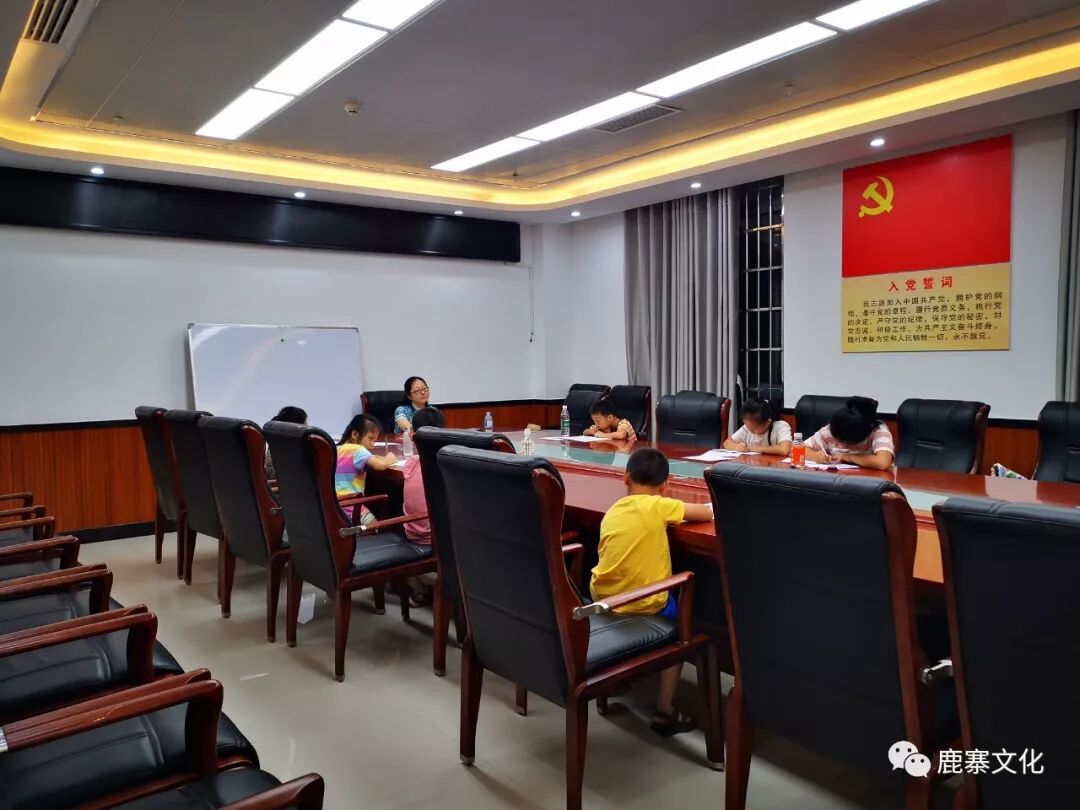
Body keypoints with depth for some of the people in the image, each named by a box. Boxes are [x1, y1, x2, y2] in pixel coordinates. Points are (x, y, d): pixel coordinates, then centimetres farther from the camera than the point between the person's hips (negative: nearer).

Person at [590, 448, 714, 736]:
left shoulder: (611, 513, 7)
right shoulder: (657, 506, -10)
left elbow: (610, 557, 11)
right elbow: (707, 513, -4)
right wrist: (680, 514, 16)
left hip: (602, 597, 6)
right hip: (642, 603, -6)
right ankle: (665, 712, 20)